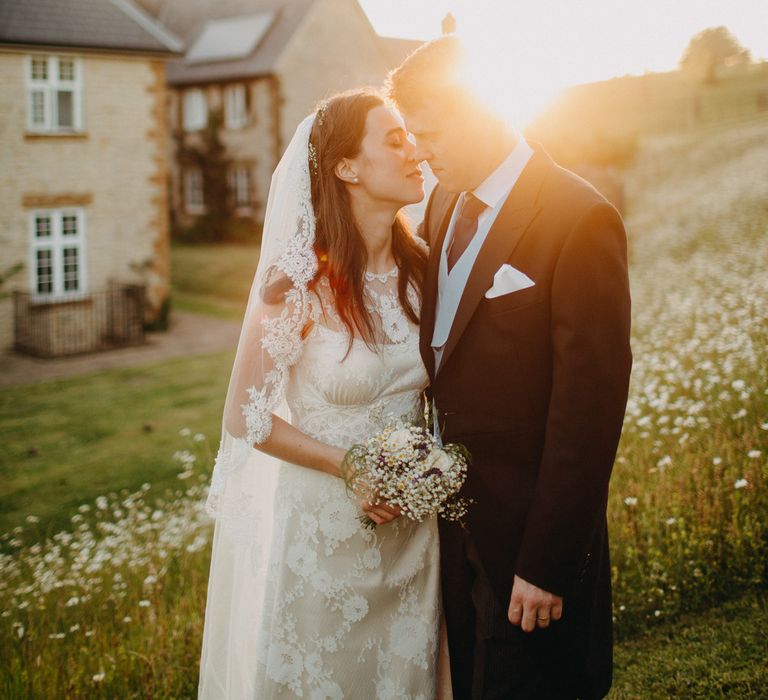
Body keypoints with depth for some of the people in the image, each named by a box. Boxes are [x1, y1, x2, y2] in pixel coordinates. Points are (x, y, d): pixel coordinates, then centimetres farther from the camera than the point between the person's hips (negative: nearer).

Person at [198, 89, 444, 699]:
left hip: (411, 524, 5)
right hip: (319, 525, -5)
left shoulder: (418, 268, -1)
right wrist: (351, 466, -18)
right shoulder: (300, 282, -18)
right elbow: (245, 419, -12)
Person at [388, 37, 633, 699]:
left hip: (527, 530, -7)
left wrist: (548, 563, -19)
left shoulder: (579, 221, -18)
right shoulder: (444, 205, 6)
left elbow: (590, 405, -20)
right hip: (454, 519, 7)